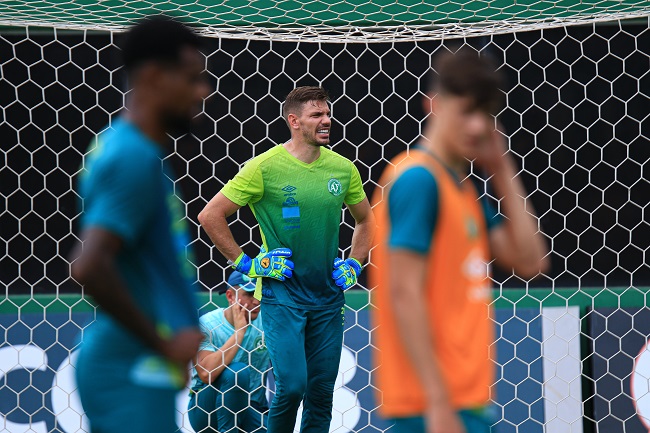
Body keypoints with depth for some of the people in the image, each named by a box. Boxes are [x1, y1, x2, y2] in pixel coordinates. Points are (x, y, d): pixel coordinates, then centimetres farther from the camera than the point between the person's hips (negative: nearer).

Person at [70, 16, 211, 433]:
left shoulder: (124, 146, 13)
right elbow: (89, 267, -28)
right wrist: (164, 343, -18)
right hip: (132, 372, -10)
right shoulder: (134, 159, -16)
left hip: (137, 369, 10)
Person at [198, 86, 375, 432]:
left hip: (328, 297, 4)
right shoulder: (265, 167, -10)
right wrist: (245, 263, -6)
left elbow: (366, 219, 23)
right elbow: (210, 216, -6)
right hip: (281, 295, -4)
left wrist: (354, 265, 10)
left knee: (321, 391, 6)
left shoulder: (343, 169, 4)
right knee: (291, 386, -13)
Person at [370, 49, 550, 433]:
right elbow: (404, 293, -18)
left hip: (464, 399, 9)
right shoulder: (418, 179, -11)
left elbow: (530, 261, 12)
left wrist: (503, 172, 8)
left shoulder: (465, 187, 15)